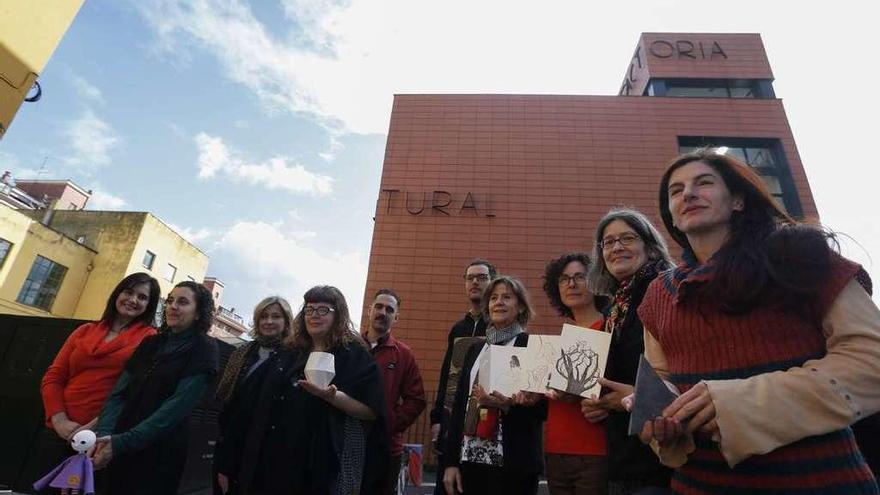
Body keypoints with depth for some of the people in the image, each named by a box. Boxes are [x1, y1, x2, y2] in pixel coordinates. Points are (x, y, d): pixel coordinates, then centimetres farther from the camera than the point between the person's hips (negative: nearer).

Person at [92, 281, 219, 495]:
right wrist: (103, 435, -15)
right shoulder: (150, 343, 8)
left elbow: (177, 406, -17)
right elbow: (119, 393, 1)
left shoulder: (203, 349, -9)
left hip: (159, 454, -5)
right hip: (119, 452, 5)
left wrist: (121, 442, -22)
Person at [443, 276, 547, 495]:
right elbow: (459, 403, 7)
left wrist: (508, 405, -25)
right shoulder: (475, 348, 9)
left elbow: (543, 408, -7)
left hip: (513, 465, -4)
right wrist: (451, 461, 3)